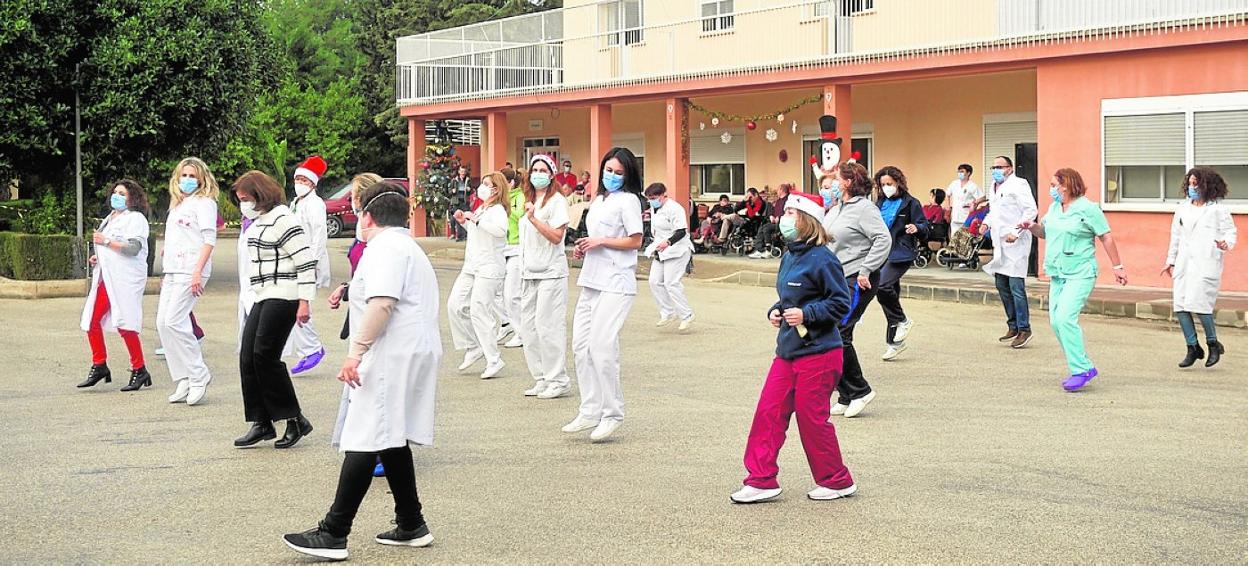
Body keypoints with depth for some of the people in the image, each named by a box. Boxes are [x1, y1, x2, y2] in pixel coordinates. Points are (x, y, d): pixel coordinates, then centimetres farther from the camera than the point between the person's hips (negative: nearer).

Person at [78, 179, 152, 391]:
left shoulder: (136, 219, -5)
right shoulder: (110, 219, 23)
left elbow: (133, 248, -17)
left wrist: (106, 241, -17)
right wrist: (98, 257, 15)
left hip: (126, 279, -9)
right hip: (105, 278, 9)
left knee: (125, 324, -12)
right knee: (92, 322, 4)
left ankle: (139, 370, -4)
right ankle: (99, 366, 15)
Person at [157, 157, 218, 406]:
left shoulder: (204, 203, -2)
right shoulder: (177, 205, 23)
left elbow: (209, 239, -12)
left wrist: (198, 272, -21)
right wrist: (167, 273, 20)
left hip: (191, 271, -9)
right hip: (173, 272, 9)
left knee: (174, 321, -16)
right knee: (163, 323, 1)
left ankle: (198, 376, -7)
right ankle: (183, 379, 5)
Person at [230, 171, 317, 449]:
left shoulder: (282, 219, -12)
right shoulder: (258, 221, 17)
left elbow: (306, 261, -17)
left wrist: (305, 301, -21)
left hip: (283, 296, -10)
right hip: (264, 297, 10)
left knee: (265, 356, -12)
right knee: (248, 357, 3)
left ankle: (295, 419, -3)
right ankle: (261, 423, 8)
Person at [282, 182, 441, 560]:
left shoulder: (384, 247, -9)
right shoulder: (409, 247, 25)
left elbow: (382, 303, -24)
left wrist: (356, 351, -27)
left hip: (391, 357, -11)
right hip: (413, 355, 11)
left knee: (364, 443, -13)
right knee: (391, 441, 15)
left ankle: (334, 534, -15)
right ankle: (410, 526, 18)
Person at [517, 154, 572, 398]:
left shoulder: (557, 201, -6)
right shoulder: (529, 201, 17)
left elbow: (556, 236, -16)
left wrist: (534, 219, -23)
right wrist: (523, 267, 18)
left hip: (551, 272, -8)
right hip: (529, 273, 8)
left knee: (548, 326, -9)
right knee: (528, 328, 7)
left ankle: (558, 380, -2)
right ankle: (541, 378, 14)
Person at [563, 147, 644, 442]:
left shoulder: (628, 200, -5)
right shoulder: (599, 199, 19)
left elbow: (635, 241, -10)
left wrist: (599, 241, -11)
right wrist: (583, 249, 9)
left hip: (615, 284, -9)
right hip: (592, 281, 9)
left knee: (602, 346, -13)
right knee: (581, 345, 5)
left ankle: (612, 414, -3)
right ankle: (590, 412, 11)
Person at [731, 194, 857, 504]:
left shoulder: (821, 259, -15)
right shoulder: (789, 257, 11)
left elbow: (841, 303, -14)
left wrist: (806, 314, -21)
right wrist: (775, 312, 5)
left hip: (818, 354, -8)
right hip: (787, 351, 8)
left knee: (812, 419, 0)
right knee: (769, 412, 4)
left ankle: (836, 481, 17)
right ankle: (761, 481, 9)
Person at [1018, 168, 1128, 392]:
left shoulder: (1087, 209, -9)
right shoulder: (1054, 208, 13)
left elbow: (1106, 237, -5)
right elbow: (1045, 231, 24)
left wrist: (1117, 266, -4)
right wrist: (1032, 227, 2)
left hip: (1080, 274, -8)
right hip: (1057, 273, 8)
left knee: (1065, 318, -20)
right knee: (1056, 321, 5)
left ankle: (1081, 370, -13)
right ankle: (1084, 367, 16)